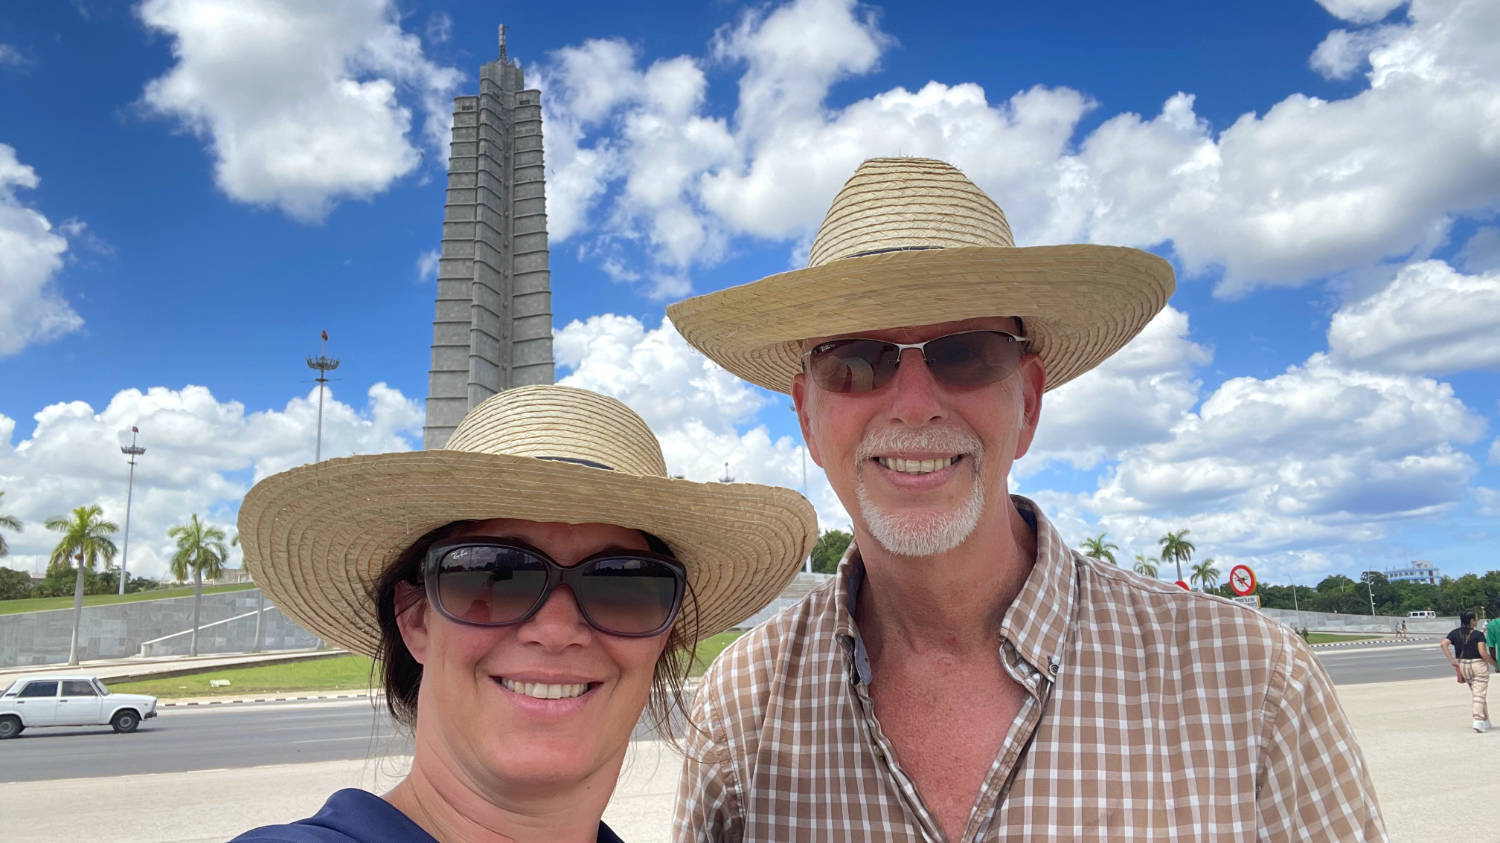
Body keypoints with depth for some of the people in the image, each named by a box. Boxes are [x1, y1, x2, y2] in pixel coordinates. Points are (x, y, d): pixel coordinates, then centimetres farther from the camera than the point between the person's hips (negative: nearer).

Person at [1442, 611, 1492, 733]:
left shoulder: (1455, 633, 2)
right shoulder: (1478, 634, -13)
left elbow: (1443, 644, -8)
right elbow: (1483, 653, -19)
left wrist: (1452, 662, -4)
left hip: (1463, 666, 5)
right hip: (1478, 665, -5)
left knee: (1474, 692, 17)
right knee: (1480, 694, -1)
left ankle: (1485, 721, 25)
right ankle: (1479, 721, -9)